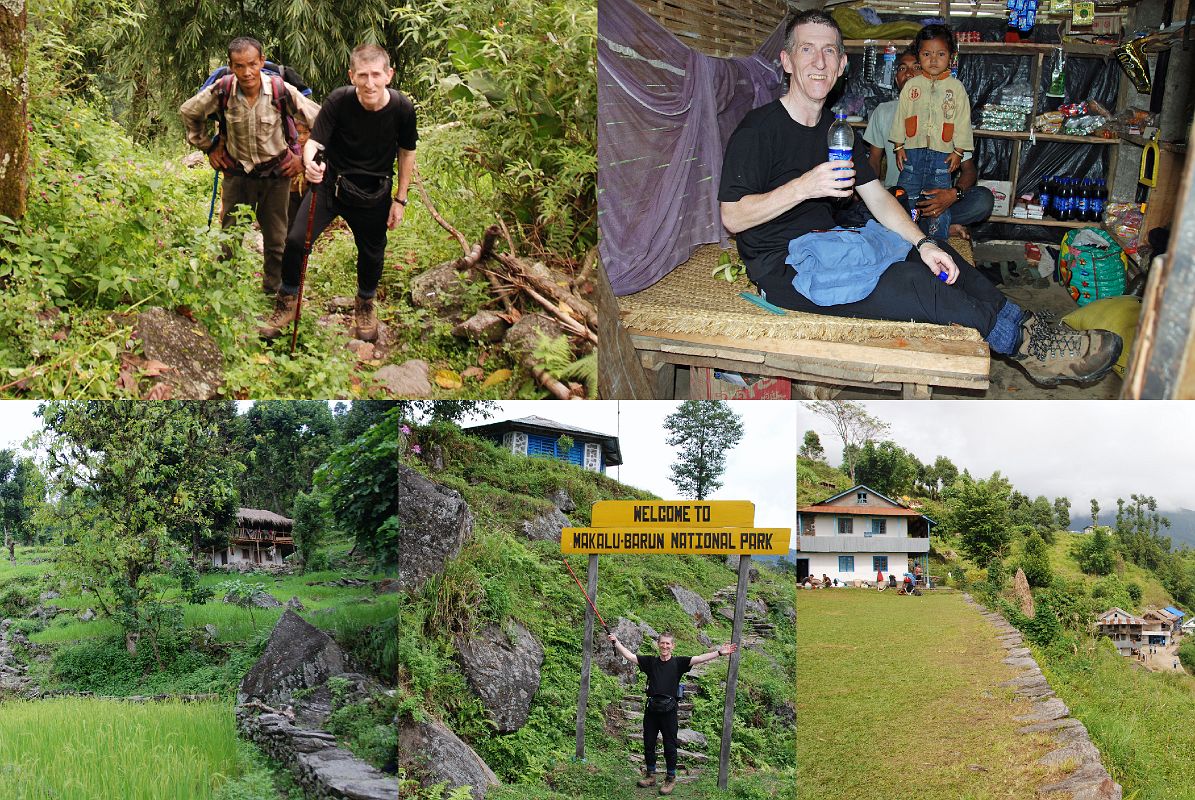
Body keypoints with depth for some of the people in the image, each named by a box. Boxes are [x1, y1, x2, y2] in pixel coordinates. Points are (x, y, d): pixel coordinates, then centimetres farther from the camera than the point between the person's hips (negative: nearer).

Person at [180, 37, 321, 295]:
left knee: (276, 240, 9)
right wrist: (208, 147, 5)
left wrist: (304, 158, -5)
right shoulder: (221, 92, -16)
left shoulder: (282, 91, -21)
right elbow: (188, 112, 4)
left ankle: (273, 291, 25)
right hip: (237, 173, 1)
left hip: (276, 173, -1)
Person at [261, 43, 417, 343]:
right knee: (295, 240, -14)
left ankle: (365, 305, 47)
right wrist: (310, 163, -46)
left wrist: (400, 199, 1)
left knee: (372, 254, 16)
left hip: (373, 194, 1)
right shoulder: (339, 101, -23)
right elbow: (313, 140, -22)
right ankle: (287, 303, 11)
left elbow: (407, 153, -3)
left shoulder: (402, 108, -18)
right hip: (331, 183, -1)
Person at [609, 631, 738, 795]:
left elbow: (699, 659, -10)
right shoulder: (651, 661, 7)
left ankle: (671, 778, 15)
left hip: (668, 709, -3)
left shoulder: (678, 662, 0)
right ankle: (650, 775, 25)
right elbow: (629, 656, 7)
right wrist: (616, 642, 2)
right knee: (648, 743, 10)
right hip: (651, 708, 3)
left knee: (670, 745, 3)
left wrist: (719, 652, -20)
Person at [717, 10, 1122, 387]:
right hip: (784, 265, -9)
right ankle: (1024, 342, -15)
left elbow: (877, 197, 11)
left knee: (937, 260, -1)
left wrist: (923, 244, -5)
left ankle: (1032, 330, -5)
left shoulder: (835, 129, 13)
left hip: (827, 245, 9)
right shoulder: (758, 129, -12)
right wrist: (803, 187, -28)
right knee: (910, 283, -23)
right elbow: (732, 218, -18)